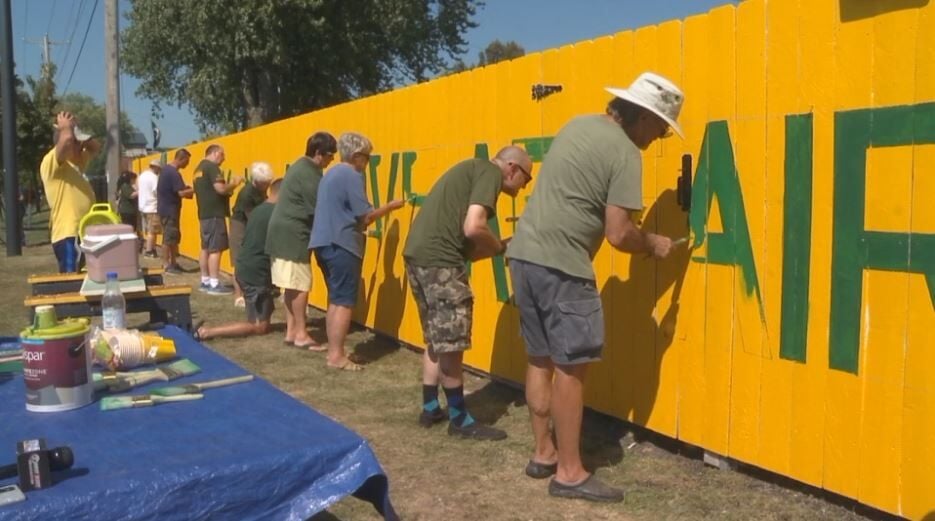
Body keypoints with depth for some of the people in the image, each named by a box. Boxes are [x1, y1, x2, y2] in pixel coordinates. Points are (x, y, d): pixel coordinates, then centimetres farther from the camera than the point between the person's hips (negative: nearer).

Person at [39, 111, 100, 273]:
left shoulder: (77, 162, 18)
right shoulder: (50, 163, -9)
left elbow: (95, 147, 30)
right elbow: (66, 139, -26)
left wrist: (75, 129, 17)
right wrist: (66, 127, -4)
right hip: (68, 235, -9)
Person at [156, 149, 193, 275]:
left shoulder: (166, 169, 12)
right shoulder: (174, 173, -20)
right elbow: (181, 193, -25)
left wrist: (187, 188, 9)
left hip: (166, 208, 10)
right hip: (169, 210, -10)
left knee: (174, 237, 13)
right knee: (169, 237, -3)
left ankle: (173, 263, 18)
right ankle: (167, 265, 3)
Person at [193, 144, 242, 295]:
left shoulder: (199, 168, 17)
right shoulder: (212, 167, -13)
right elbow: (220, 188, -23)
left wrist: (228, 188, 15)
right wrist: (234, 183, -6)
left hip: (204, 213, 10)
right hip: (214, 214, -10)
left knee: (206, 248, 12)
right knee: (215, 249, -10)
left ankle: (205, 281, 17)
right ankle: (214, 284, -11)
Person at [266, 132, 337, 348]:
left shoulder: (301, 166, 16)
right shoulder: (309, 174, -15)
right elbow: (318, 209, -17)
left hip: (284, 232, 10)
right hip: (293, 234, -10)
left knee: (291, 285, 11)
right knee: (300, 285, -6)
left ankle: (291, 331, 14)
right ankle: (301, 334, -1)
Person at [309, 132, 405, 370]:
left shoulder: (331, 173, 17)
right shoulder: (352, 176, -12)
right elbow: (366, 217, -13)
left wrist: (360, 223, 21)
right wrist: (390, 207, 0)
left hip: (324, 243, 10)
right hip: (342, 245, -10)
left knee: (335, 299, 14)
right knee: (344, 301, -5)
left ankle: (333, 351, 17)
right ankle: (336, 356, -5)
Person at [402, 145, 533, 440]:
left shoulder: (471, 170, 25)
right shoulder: (490, 172, -4)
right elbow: (473, 228, -18)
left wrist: (496, 247, 9)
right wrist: (501, 247, -1)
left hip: (417, 254, 10)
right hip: (439, 260, -10)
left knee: (437, 340, 20)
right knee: (451, 345, 0)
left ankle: (430, 408, 30)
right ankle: (459, 419, 11)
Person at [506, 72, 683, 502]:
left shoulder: (578, 125, 14)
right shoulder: (625, 152, -10)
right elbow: (618, 235, -14)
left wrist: (620, 209, 24)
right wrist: (653, 244, 5)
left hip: (525, 252, 9)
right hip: (561, 265, -9)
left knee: (541, 359, 16)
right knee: (570, 367, 0)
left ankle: (543, 453, 26)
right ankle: (569, 473, 7)